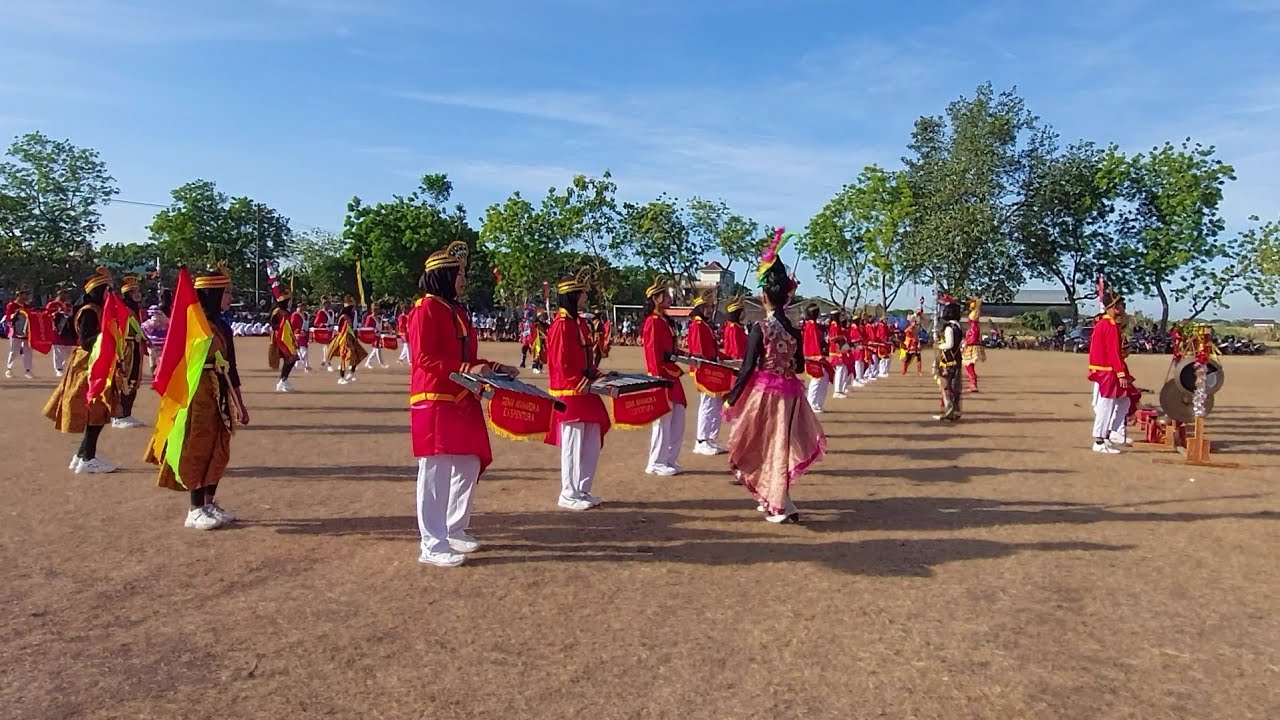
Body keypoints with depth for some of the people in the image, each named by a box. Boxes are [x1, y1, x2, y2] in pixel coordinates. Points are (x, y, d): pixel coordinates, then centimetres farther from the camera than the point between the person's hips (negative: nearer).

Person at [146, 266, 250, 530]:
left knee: (218, 450, 11)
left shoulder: (222, 325, 12)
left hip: (221, 396, 7)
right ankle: (196, 510, 8)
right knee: (198, 449, -1)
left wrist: (239, 403, 16)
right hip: (199, 395, -7)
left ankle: (210, 504, 22)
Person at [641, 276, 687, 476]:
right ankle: (657, 463, 7)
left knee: (678, 420, 13)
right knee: (663, 421, -3)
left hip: (672, 378, 10)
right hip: (663, 379, -10)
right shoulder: (653, 322, -15)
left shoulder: (664, 321, 15)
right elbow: (654, 353, -19)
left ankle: (669, 460, 22)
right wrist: (660, 380, -21)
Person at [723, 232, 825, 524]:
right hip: (789, 393, 5)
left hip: (763, 393, -5)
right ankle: (775, 499, 28)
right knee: (780, 444, 17)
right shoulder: (794, 330, 2)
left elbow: (747, 368, -14)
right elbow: (800, 365, 10)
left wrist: (731, 398, -6)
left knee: (763, 447, 7)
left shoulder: (760, 329, -13)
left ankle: (779, 505, 5)